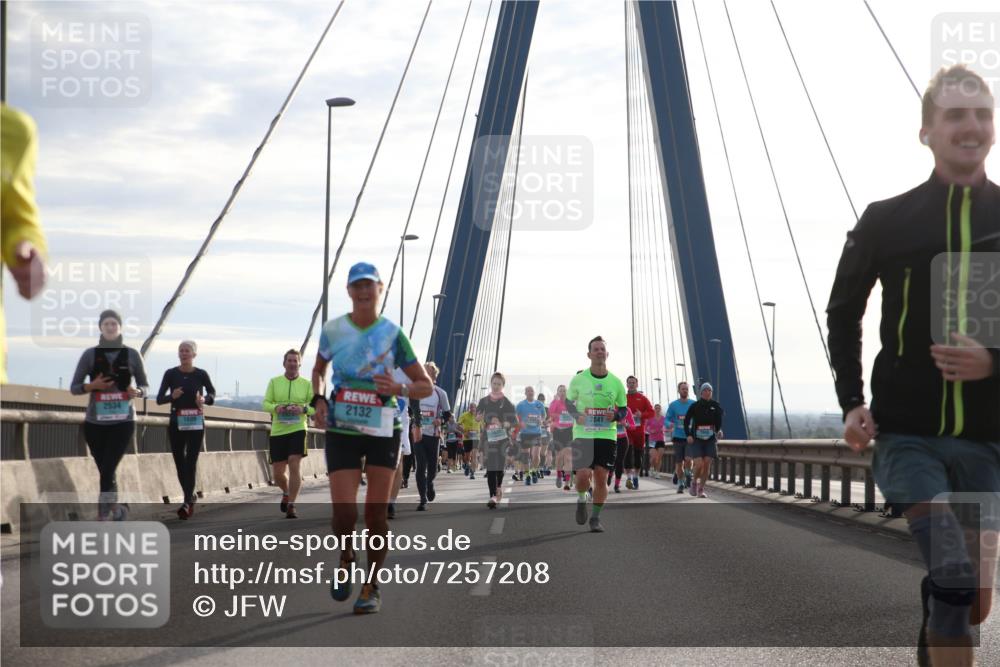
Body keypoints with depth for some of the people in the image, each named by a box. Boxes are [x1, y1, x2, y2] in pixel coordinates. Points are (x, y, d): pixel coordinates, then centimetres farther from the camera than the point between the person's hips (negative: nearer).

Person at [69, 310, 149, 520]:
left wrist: (136, 392, -13)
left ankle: (102, 518, -10)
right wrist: (92, 385, -16)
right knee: (106, 472, 9)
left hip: (123, 422, -2)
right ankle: (116, 507, 30)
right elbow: (73, 388, 3)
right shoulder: (90, 354, 2)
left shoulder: (132, 355, 2)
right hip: (95, 422, 2)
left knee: (108, 471, -13)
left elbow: (145, 386, 10)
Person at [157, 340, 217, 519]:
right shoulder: (171, 374, 0)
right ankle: (190, 495, 27)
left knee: (190, 462, -10)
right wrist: (172, 396, -21)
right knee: (179, 463, 8)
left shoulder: (201, 374, -2)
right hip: (176, 423, 2)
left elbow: (212, 394, 13)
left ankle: (187, 502, -13)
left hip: (195, 424, -2)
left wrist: (204, 399, -9)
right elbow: (159, 399, -1)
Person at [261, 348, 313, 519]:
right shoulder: (274, 382, 9)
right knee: (277, 472, 5)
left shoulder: (307, 384, 5)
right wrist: (276, 407, -16)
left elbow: (315, 407, 3)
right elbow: (265, 404, 6)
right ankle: (286, 493, 38)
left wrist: (303, 409, -17)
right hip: (277, 431, 2)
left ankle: (291, 506, -10)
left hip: (298, 430, -2)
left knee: (295, 465, -16)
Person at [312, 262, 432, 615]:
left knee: (376, 512, 0)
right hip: (341, 430, 0)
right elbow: (319, 369, 20)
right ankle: (346, 558, 23)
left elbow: (425, 386, 1)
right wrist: (319, 399, 2)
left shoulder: (393, 334, -3)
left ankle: (372, 587, 14)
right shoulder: (333, 330, 1)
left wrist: (399, 389, -19)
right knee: (344, 511, -10)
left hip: (383, 430, 0)